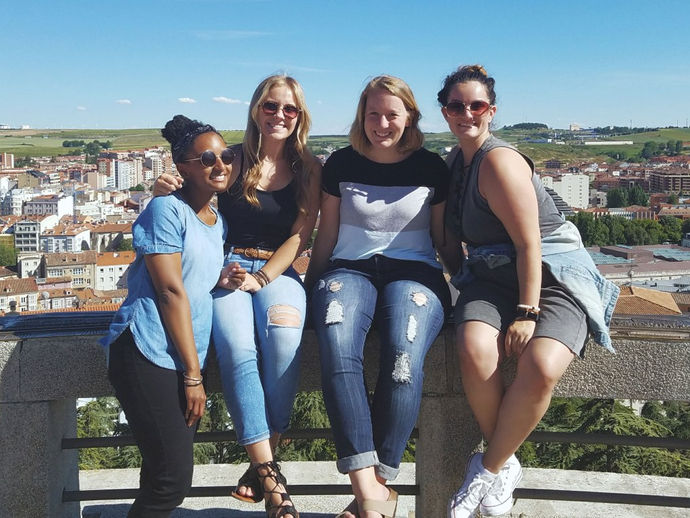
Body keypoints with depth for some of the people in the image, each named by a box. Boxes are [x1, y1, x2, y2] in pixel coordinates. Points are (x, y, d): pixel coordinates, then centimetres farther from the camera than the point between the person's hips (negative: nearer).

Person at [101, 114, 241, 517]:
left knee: (164, 478, 10)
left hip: (189, 360, 8)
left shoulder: (218, 222, 17)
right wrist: (193, 374, -13)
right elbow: (170, 290, -12)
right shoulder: (167, 209, -7)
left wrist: (222, 280, 2)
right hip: (150, 354, -8)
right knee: (173, 481, -11)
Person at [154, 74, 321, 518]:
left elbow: (300, 236, 3)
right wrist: (166, 190, -10)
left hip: (279, 271, 0)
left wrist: (262, 278, -10)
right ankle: (271, 476, -29)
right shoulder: (233, 161, 8)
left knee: (283, 335, -34)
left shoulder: (309, 169, 10)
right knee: (237, 348, -31)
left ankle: (262, 462, -21)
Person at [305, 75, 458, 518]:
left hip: (414, 272, 0)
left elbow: (444, 239, 14)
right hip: (350, 269, 1)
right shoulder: (342, 164, 11)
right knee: (336, 348, -34)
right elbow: (326, 235, 16)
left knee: (404, 356, -34)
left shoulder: (432, 167, 9)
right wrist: (310, 286, 12)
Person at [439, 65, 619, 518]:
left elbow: (529, 244, -17)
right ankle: (505, 463, -6)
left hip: (552, 276, -5)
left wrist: (527, 312, -20)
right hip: (492, 277, 6)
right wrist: (459, 277, 12)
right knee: (476, 351, -28)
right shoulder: (456, 161, 13)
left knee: (542, 369, -32)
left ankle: (489, 467, -7)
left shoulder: (499, 160, -13)